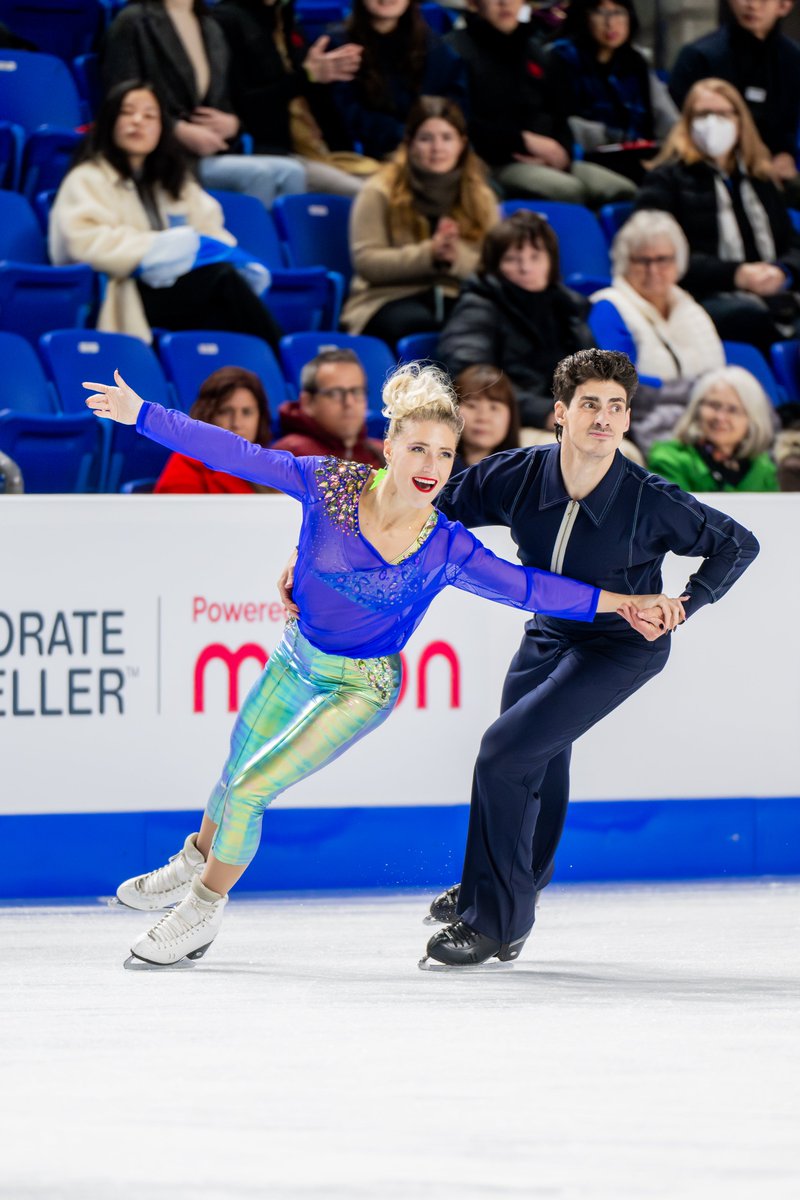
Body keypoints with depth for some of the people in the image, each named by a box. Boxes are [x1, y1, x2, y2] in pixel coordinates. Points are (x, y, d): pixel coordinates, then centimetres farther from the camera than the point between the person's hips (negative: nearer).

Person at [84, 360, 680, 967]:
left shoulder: (446, 550, -24)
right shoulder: (331, 485, -22)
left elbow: (528, 587, -17)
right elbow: (233, 453, -18)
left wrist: (618, 602, -22)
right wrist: (141, 413, -16)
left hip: (362, 687, -3)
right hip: (298, 655, 3)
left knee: (250, 790, -8)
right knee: (235, 774, 21)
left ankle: (204, 909, 18)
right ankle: (196, 862, 53)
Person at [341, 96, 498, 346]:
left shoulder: (481, 197, 14)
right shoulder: (380, 192, 3)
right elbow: (365, 261, -7)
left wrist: (457, 257, -16)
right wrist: (429, 254, -19)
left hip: (456, 301, 3)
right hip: (390, 299, -3)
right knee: (418, 324, -40)